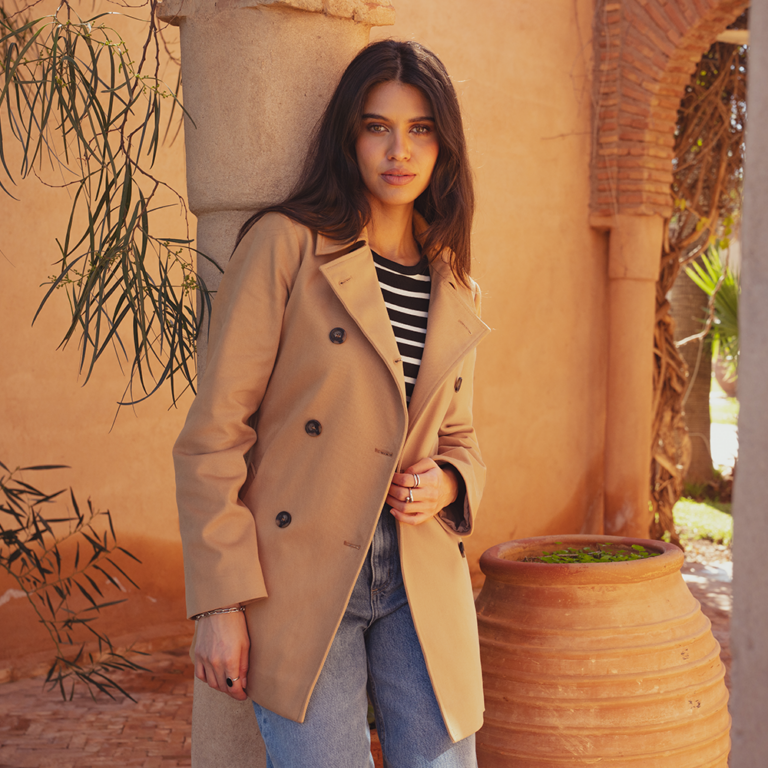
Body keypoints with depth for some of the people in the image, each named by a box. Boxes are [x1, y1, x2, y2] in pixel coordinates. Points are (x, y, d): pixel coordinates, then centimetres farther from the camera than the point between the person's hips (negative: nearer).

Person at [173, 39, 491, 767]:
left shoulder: (454, 291, 12)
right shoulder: (286, 245, -5)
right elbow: (214, 432, -8)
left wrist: (448, 484, -1)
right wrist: (219, 603, -12)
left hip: (421, 585, 5)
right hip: (302, 582, -4)